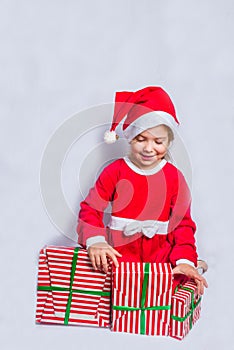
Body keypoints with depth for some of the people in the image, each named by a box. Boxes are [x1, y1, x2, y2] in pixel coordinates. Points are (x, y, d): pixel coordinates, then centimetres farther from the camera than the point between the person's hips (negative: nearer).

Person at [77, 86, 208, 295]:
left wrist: (185, 260, -11)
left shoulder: (174, 176, 4)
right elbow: (90, 209, -1)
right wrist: (95, 240, -22)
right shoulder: (115, 171, 2)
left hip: (160, 254, 1)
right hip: (121, 252, -1)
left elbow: (183, 222, 5)